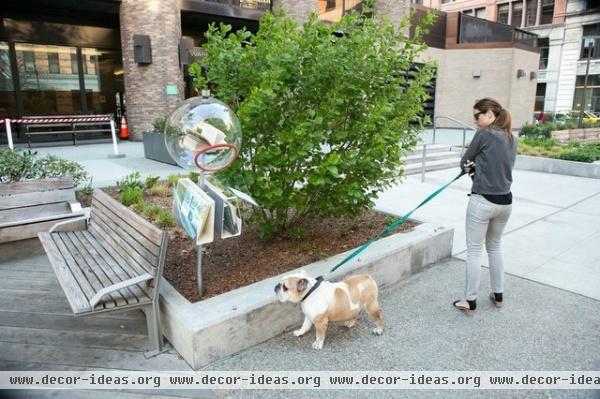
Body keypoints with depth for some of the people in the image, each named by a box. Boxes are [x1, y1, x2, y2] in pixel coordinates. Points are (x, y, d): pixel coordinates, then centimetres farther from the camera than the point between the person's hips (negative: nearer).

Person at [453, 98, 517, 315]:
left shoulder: (484, 134, -12)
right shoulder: (511, 139, 11)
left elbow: (464, 162, -1)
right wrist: (475, 168, 0)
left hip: (482, 201, -7)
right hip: (505, 202, 8)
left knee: (474, 251, 3)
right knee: (495, 247, 22)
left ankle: (470, 301, 11)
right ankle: (498, 295, 32)